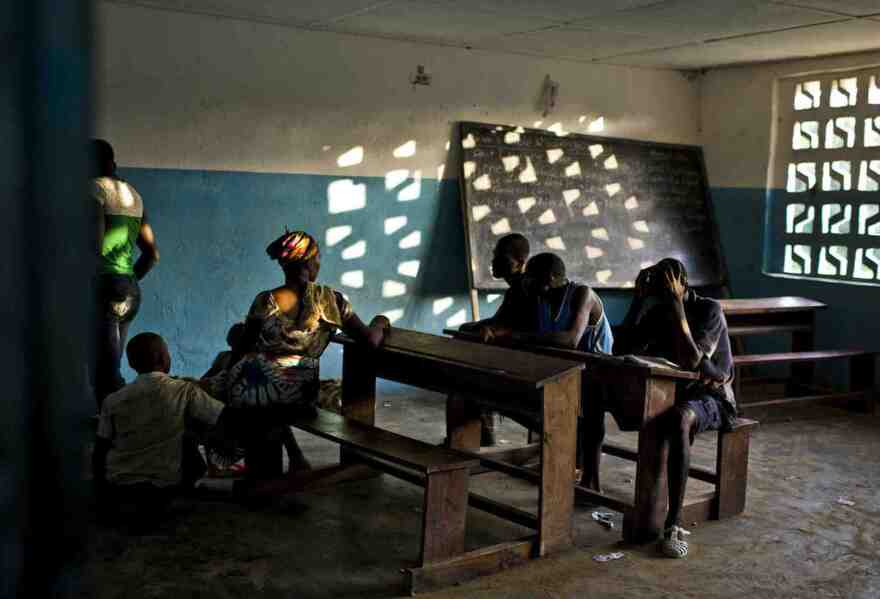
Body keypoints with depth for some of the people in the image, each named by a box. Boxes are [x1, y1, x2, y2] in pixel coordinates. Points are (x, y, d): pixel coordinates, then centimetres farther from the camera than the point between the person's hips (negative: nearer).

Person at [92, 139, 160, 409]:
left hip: (104, 287, -8)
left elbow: (94, 243, -19)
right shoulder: (133, 194, 19)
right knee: (109, 367, 11)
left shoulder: (94, 188, -4)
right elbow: (152, 254, 20)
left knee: (106, 372, -10)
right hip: (130, 290, 8)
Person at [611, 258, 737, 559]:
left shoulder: (709, 310, -13)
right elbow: (621, 351, -4)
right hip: (670, 393, 6)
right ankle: (590, 481, -9)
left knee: (678, 417, -42)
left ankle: (673, 523, -42)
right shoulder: (658, 311, 5)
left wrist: (677, 305, -26)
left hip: (711, 398, -6)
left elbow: (690, 360, -28)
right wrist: (639, 299, -9)